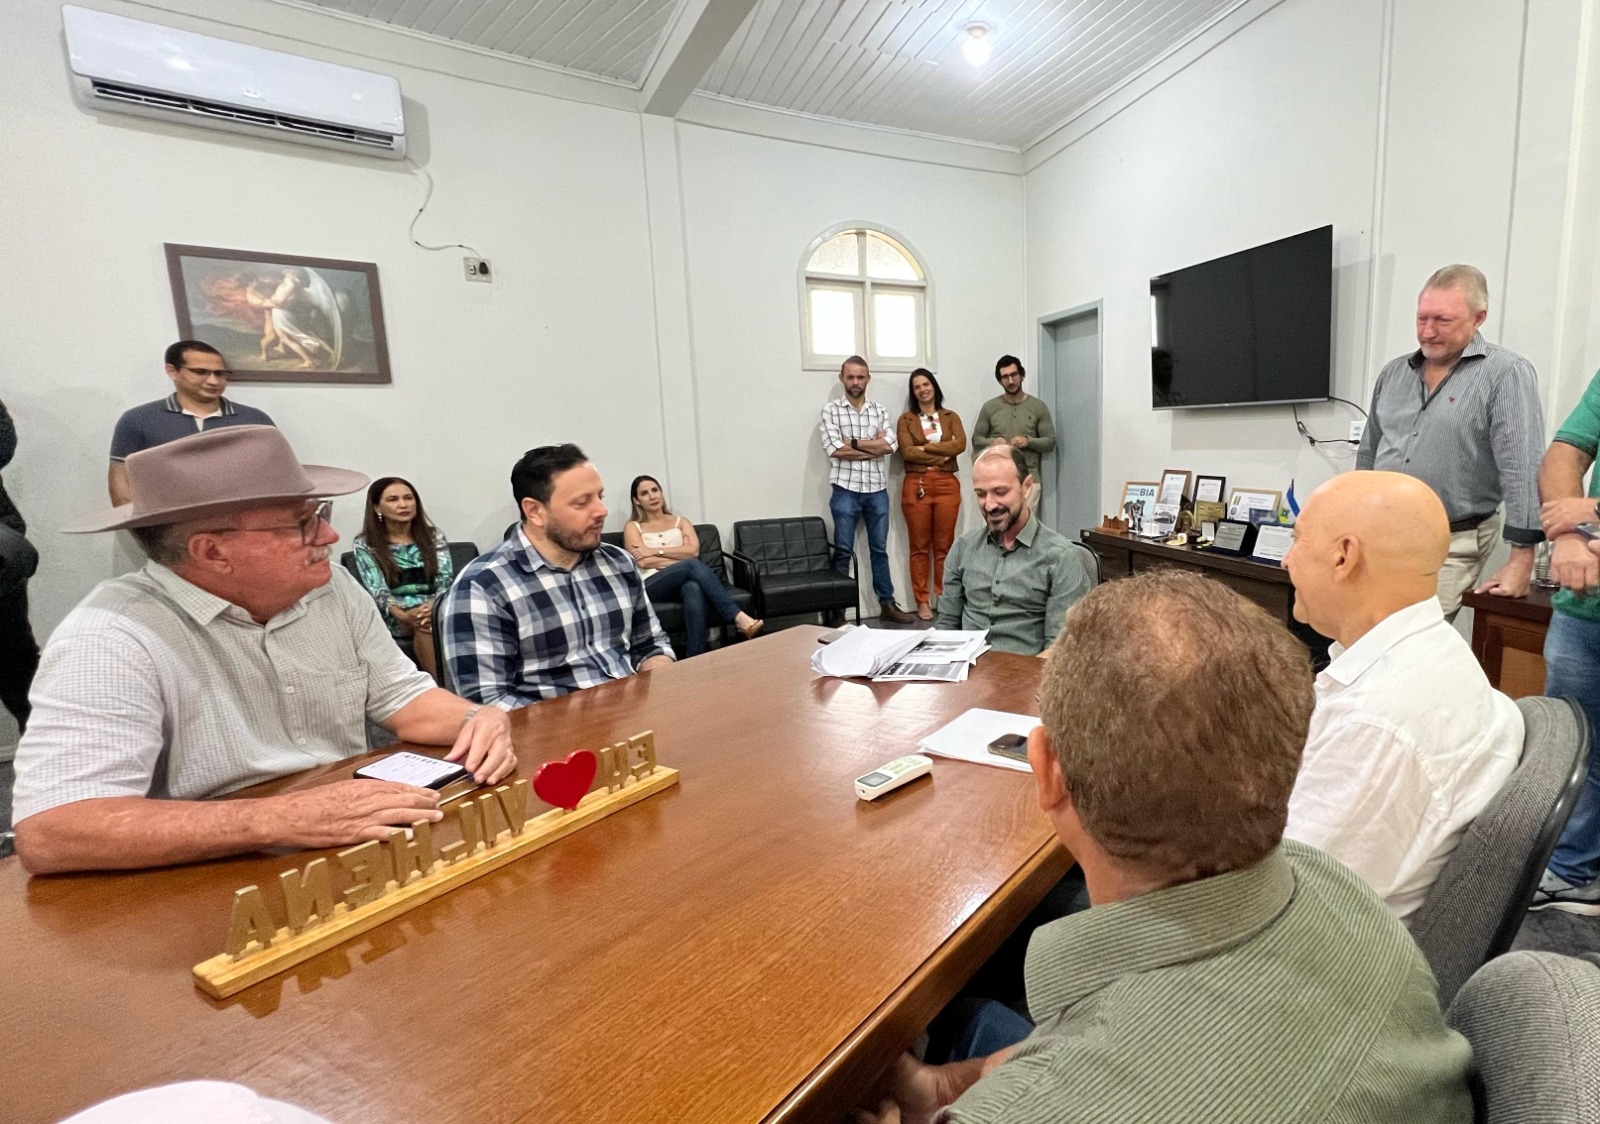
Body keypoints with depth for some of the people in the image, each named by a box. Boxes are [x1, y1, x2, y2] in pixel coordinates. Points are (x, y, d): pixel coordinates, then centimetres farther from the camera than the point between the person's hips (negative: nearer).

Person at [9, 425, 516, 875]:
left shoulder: (331, 588, 2)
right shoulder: (112, 641, -17)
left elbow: (404, 696, 8)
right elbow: (48, 833, -25)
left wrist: (476, 720, -12)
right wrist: (279, 820, -32)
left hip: (356, 856, 6)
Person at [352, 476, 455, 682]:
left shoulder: (434, 537, 14)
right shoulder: (365, 545, 7)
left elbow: (445, 579, 1)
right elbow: (377, 591, -4)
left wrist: (435, 606, -23)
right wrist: (404, 615, -26)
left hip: (435, 609, 2)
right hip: (395, 619, -2)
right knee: (427, 624, -36)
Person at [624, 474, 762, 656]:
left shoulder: (680, 521, 22)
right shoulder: (633, 527, 14)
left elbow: (694, 550, 2)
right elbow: (644, 562, -3)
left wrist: (656, 550, -3)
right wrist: (682, 557, -4)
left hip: (683, 582, 2)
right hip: (651, 586, -2)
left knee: (694, 588, -38)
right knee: (693, 565, -33)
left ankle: (695, 658, -45)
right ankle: (739, 618, -41)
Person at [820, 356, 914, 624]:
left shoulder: (880, 410, 10)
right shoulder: (831, 410, 1)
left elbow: (890, 445, -5)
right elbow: (833, 449, -12)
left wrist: (853, 443, -9)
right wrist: (873, 446, -7)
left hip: (877, 489, 3)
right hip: (845, 489, -3)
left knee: (879, 549, 11)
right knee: (843, 551, 2)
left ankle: (887, 604, 21)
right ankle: (838, 609, 10)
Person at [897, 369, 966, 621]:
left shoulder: (951, 417, 12)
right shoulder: (906, 419, 7)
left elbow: (960, 445, -4)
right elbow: (906, 452, -8)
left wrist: (926, 447, -9)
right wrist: (941, 456, -8)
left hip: (947, 485, 1)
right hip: (916, 486, -1)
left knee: (944, 545, 4)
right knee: (920, 546, 2)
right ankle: (922, 601, 9)